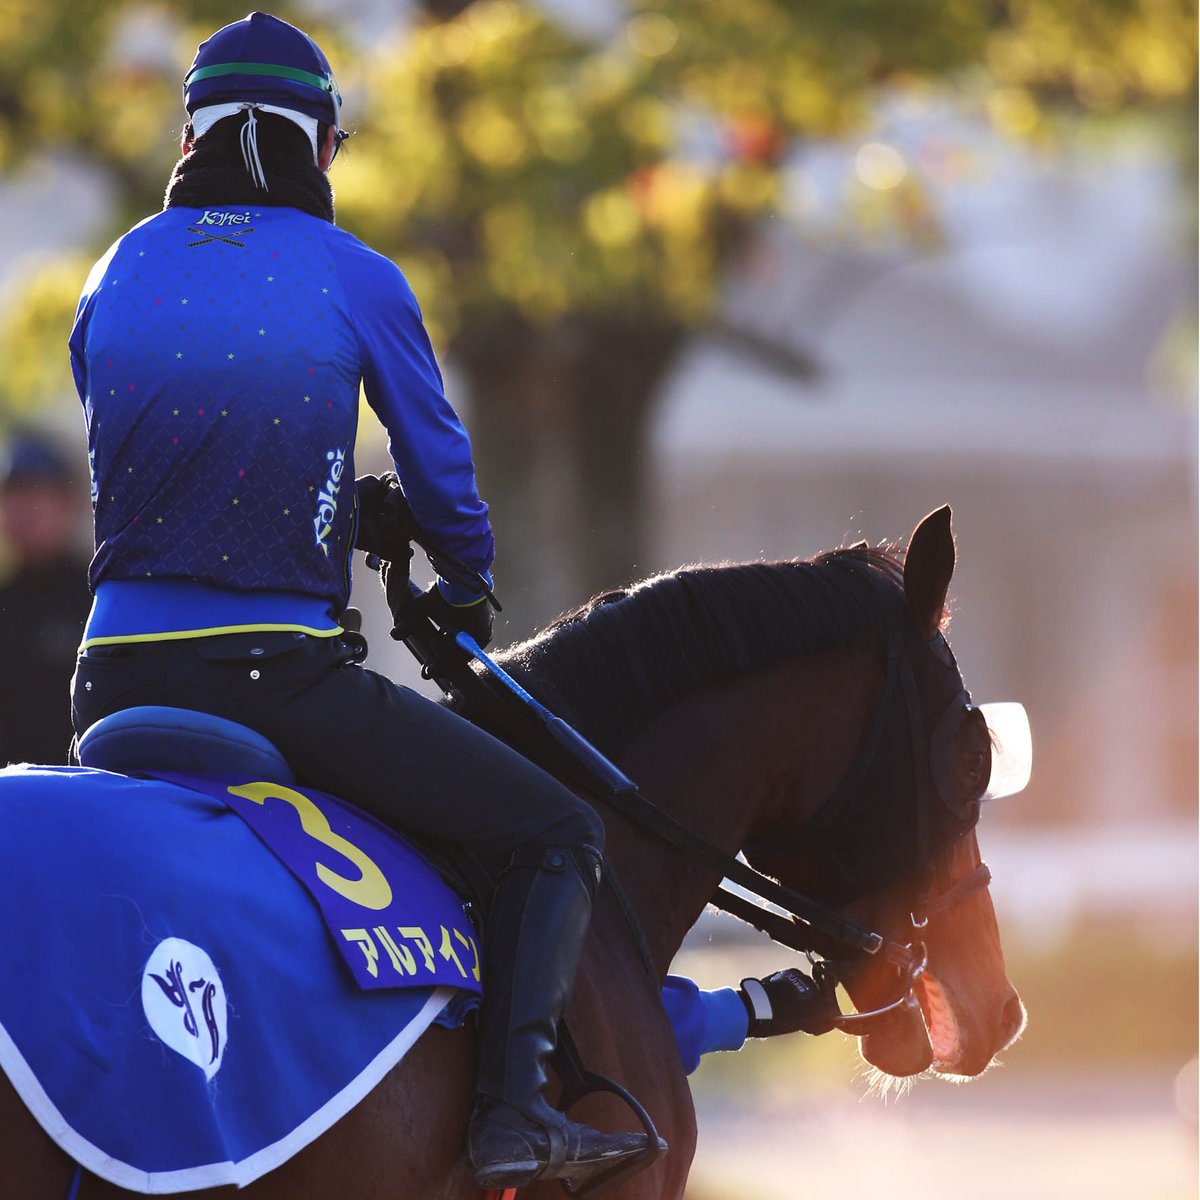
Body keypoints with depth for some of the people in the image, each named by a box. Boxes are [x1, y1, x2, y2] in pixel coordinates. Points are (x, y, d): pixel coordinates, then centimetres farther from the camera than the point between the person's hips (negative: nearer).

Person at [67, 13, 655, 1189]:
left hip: (116, 680, 4)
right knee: (554, 835, 6)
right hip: (280, 672, -4)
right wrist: (464, 596, 31)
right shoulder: (356, 280, -2)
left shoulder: (116, 277, 9)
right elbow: (441, 476, 8)